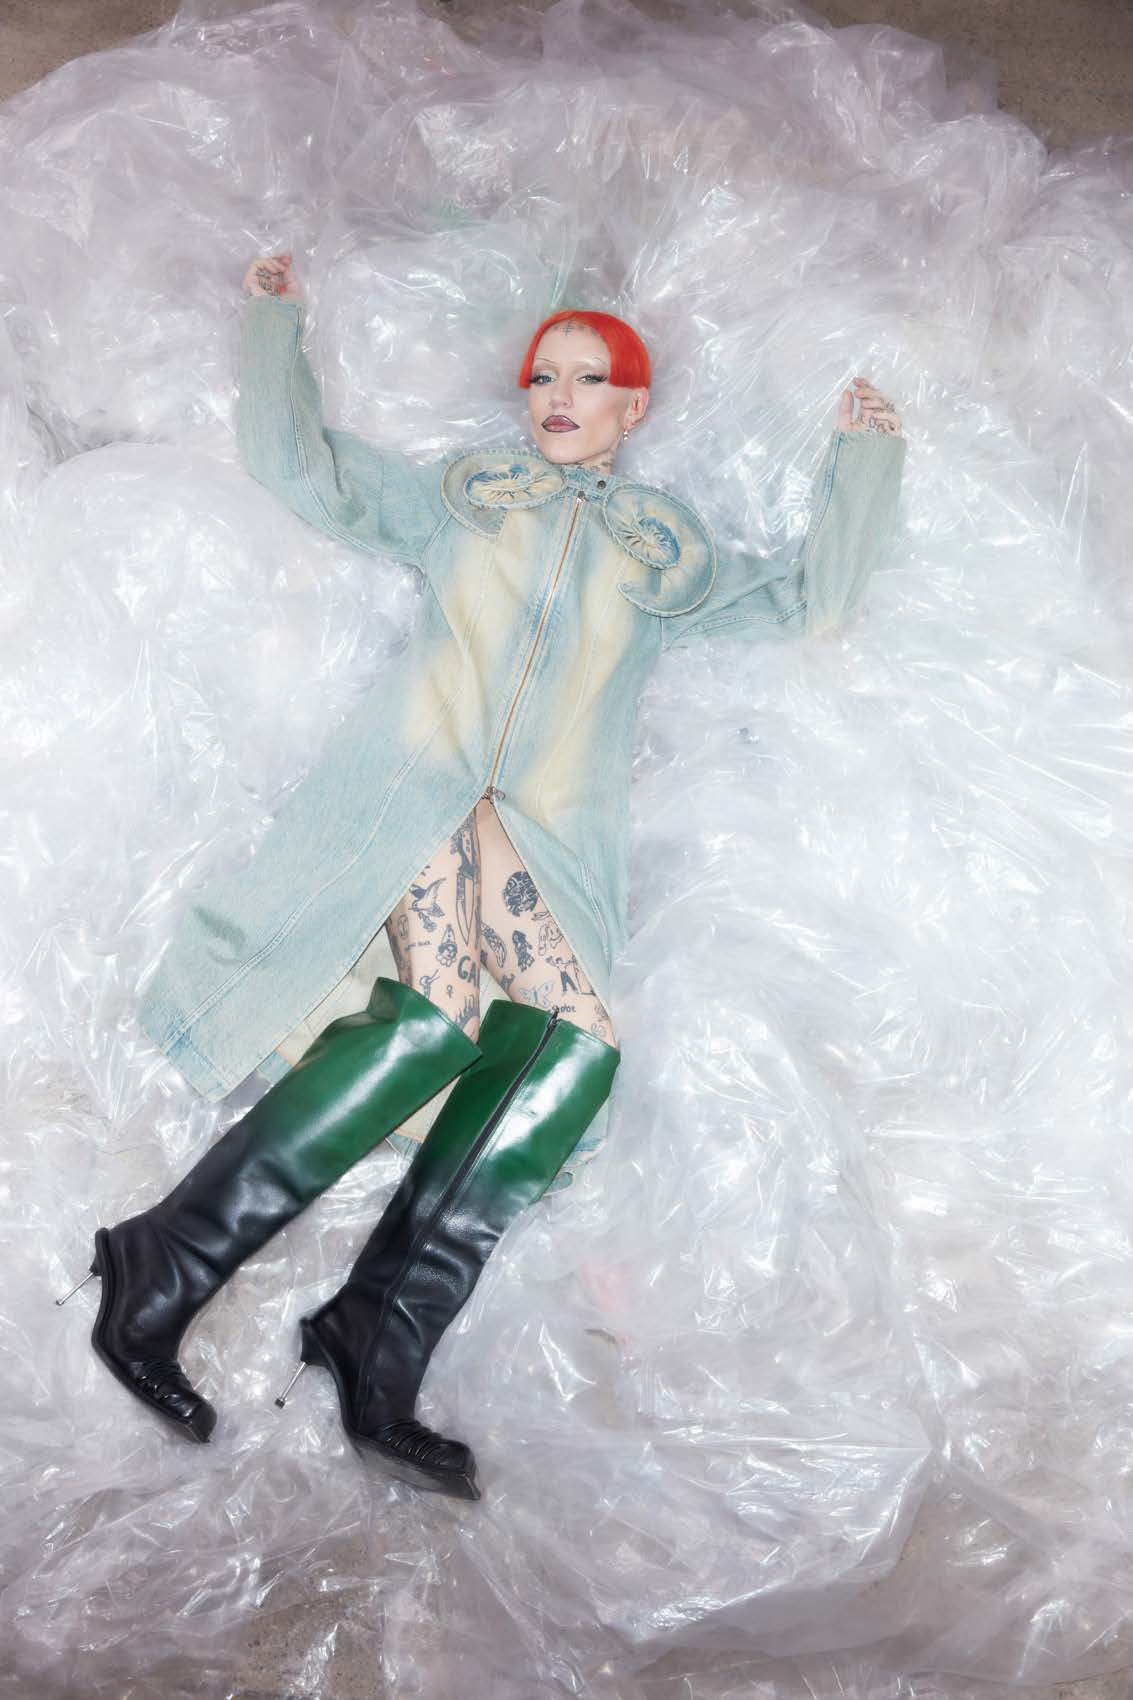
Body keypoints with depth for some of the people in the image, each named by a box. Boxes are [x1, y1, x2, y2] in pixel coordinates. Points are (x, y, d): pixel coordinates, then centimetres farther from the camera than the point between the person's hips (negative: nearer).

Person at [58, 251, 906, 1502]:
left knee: (576, 1045, -29)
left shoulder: (667, 551, 30)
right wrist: (274, 323, 23)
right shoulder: (459, 493, 26)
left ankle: (376, 1354, -27)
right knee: (436, 1020, -31)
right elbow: (299, 466, 22)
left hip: (550, 834, 2)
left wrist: (864, 457, 31)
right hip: (415, 781, -2)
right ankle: (161, 1276, -24)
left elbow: (810, 599, 29)